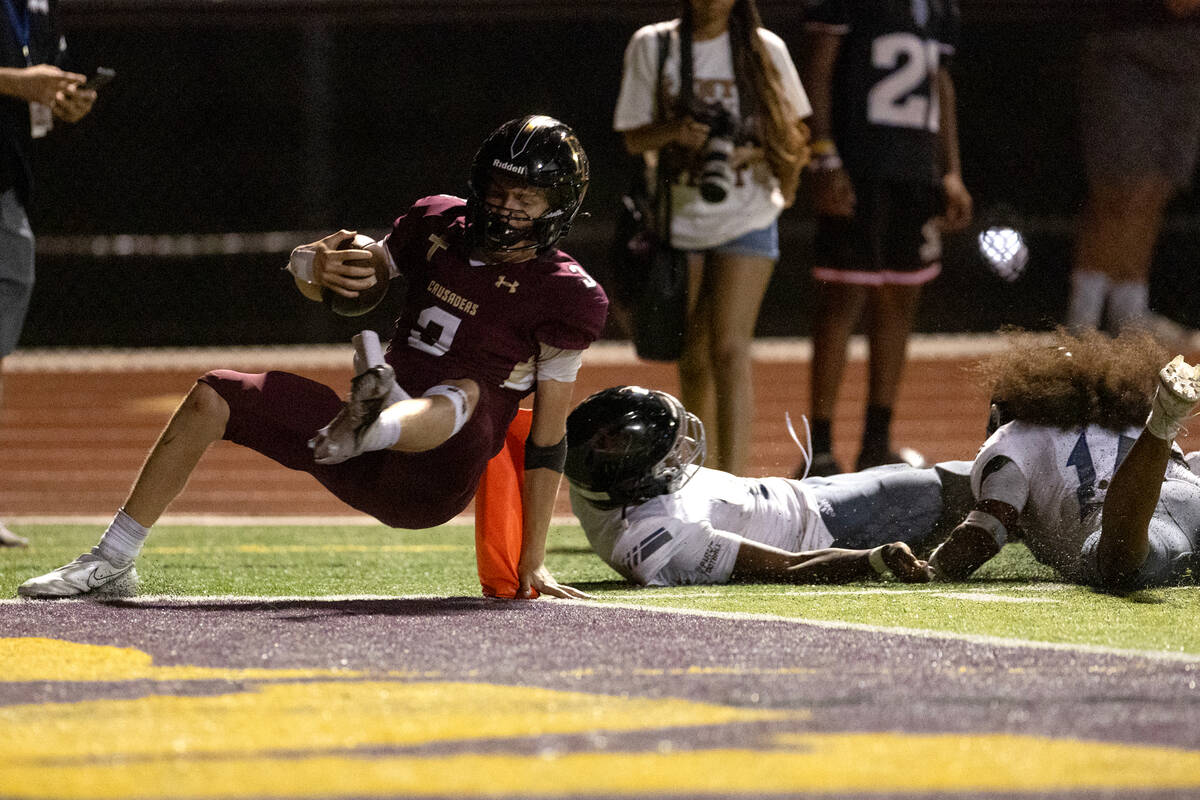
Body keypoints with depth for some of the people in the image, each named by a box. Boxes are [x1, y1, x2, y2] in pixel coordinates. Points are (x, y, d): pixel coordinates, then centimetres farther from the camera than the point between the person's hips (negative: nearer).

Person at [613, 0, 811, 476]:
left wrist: (753, 154, -15)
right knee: (693, 357, 12)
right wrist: (674, 130, -19)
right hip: (677, 218, 2)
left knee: (729, 350, -15)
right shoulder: (652, 46, 0)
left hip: (745, 219, -2)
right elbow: (633, 138, 2)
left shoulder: (764, 49, -1)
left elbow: (794, 132, 6)